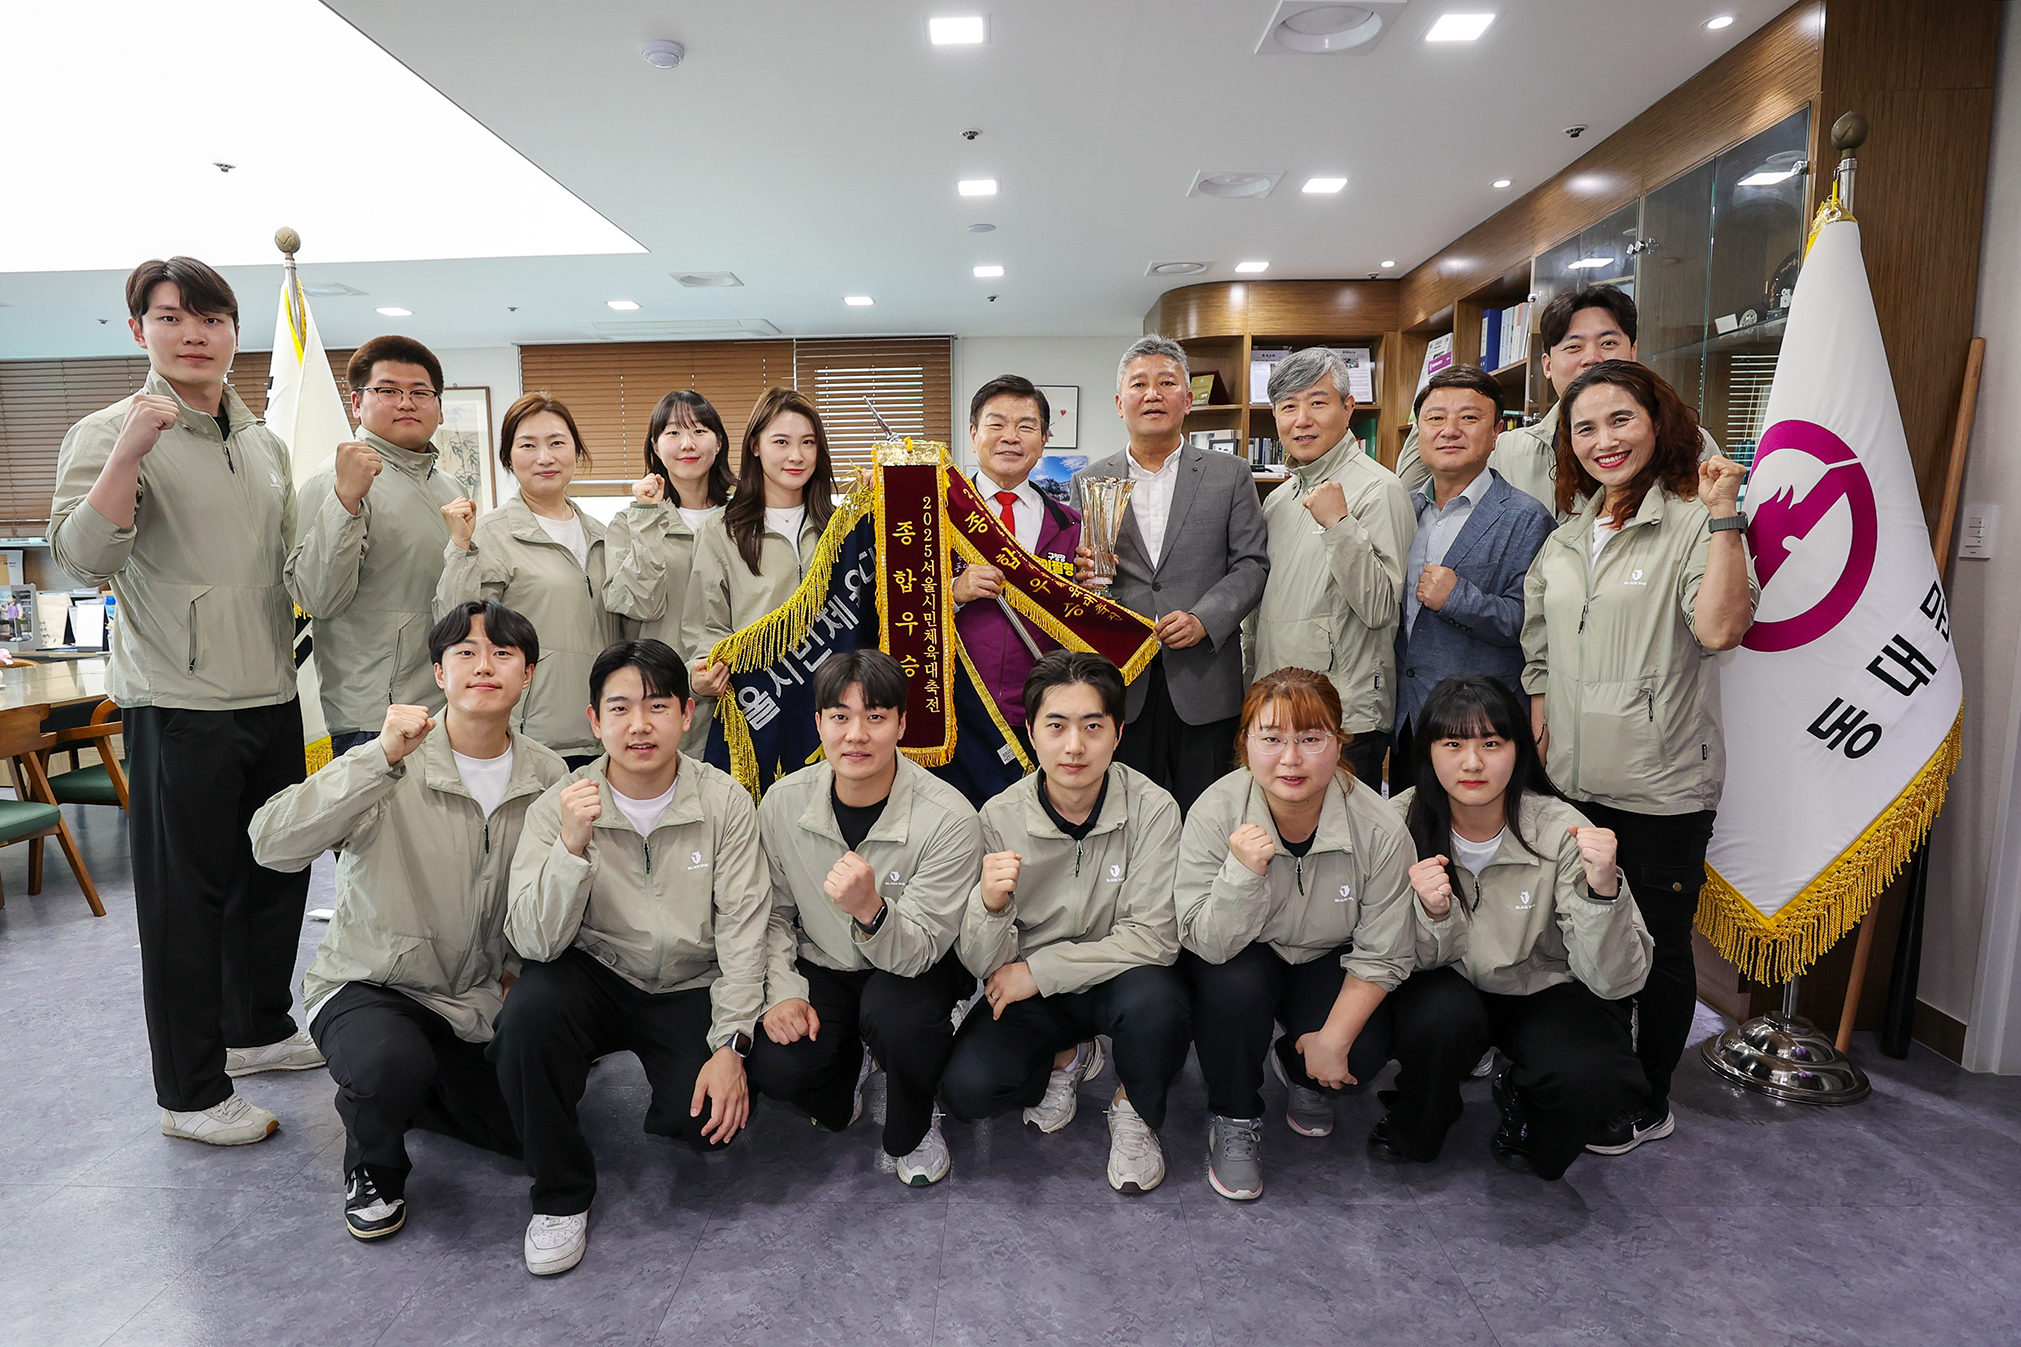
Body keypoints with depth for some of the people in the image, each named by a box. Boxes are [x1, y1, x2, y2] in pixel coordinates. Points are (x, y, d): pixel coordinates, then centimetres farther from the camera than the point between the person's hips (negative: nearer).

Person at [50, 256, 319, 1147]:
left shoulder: (264, 444, 13)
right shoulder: (110, 434, -7)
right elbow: (84, 562, -20)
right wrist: (127, 455, -28)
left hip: (271, 697, 7)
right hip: (177, 706, -6)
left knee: (277, 870, 17)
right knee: (186, 898, 3)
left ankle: (258, 1028, 37)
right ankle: (189, 1095, 16)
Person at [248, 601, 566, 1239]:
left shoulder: (548, 775, -5)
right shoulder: (393, 767, -19)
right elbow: (272, 845, -34)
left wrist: (519, 968, 0)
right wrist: (381, 759, -42)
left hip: (477, 997, 5)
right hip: (368, 983, -4)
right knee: (392, 1065, -35)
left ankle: (405, 1091, 27)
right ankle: (373, 1168, 1)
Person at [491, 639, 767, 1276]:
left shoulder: (725, 801, -10)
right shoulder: (558, 806, -11)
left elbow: (741, 928, -10)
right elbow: (535, 942, -19)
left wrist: (730, 1045, -16)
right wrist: (572, 846, -35)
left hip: (690, 990, 0)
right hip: (593, 979, 0)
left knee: (712, 1120, -20)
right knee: (527, 1014, -31)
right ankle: (561, 1193, -5)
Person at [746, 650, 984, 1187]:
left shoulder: (948, 819, -25)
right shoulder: (783, 802, -13)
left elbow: (917, 952, -25)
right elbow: (774, 914, 3)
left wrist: (870, 909, -46)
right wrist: (783, 992, -11)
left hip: (916, 968, -3)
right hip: (822, 967, 3)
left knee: (894, 1014, -36)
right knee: (775, 1069, -23)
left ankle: (913, 1131, 1)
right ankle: (848, 1063, 18)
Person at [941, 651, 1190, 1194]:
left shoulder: (1152, 809, -18)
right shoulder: (1001, 817, -14)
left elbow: (1154, 939, -18)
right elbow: (983, 965, -13)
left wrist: (1038, 971, -19)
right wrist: (990, 904, -36)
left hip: (1119, 981, -1)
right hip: (1031, 993, 2)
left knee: (1154, 1000, -34)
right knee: (966, 1088, -21)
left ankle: (1134, 1112, 1)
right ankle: (1068, 1058, 14)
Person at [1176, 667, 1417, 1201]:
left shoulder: (1379, 830, -23)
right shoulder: (1215, 814, -27)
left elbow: (1382, 955, -12)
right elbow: (1208, 944, -27)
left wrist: (1334, 1038, -17)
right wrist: (1242, 872, -43)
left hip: (1325, 962, 2)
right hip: (1239, 957, -1)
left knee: (1365, 1053, -22)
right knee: (1235, 983, -33)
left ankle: (1300, 1070, 19)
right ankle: (1234, 1117, -3)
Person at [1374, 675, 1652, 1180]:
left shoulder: (1561, 833, -22)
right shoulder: (1402, 823, -17)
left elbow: (1615, 981, -24)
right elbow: (1417, 959, -10)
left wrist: (1603, 888, -42)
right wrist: (1432, 915, -33)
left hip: (1545, 988, 0)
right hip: (1449, 985, 1)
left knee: (1592, 1075, -29)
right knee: (1441, 1019, -32)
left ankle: (1523, 1104, 10)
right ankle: (1414, 1130, 3)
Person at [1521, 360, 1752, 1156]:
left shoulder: (1693, 520, -7)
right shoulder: (1565, 537, 12)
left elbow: (1721, 628, -24)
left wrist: (1722, 514, -24)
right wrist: (1538, 732, 11)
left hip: (1663, 784, -6)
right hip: (1574, 782, 6)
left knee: (1658, 944, 8)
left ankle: (1649, 1104, 27)